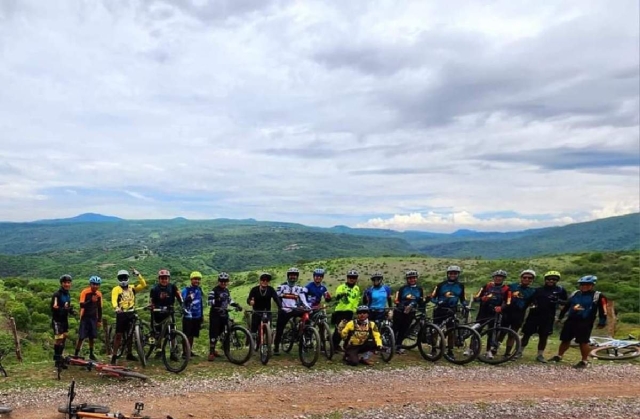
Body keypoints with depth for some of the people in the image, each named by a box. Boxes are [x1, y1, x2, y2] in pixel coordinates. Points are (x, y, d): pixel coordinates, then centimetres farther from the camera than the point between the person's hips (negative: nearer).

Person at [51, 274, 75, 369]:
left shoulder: (68, 294, 10)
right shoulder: (56, 294, -16)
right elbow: (53, 308, -20)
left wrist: (71, 311, 0)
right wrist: (64, 309, -32)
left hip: (65, 319, 8)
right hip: (57, 320, -8)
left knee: (64, 338, 12)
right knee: (59, 339, -9)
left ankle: (59, 357, 25)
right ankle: (57, 361, -2)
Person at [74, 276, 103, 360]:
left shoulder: (99, 294, 1)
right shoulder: (84, 292, -12)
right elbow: (82, 305, -21)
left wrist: (99, 320, 10)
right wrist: (91, 300, -35)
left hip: (93, 317, 4)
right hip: (85, 317, -4)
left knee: (92, 337, 7)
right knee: (81, 337, -6)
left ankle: (91, 354, 19)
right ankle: (76, 354, 3)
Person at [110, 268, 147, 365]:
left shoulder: (132, 288, 10)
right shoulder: (116, 289, -2)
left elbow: (144, 285, 1)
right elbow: (114, 300, -19)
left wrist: (138, 275, -6)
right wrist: (116, 308, -39)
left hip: (131, 314, 4)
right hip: (121, 314, -4)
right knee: (118, 335, -4)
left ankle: (129, 354, 24)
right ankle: (114, 356, 2)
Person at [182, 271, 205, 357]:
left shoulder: (199, 290, 10)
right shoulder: (186, 290, -8)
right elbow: (182, 301, -18)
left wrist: (202, 315, 20)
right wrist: (188, 298, -39)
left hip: (197, 317, 6)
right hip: (188, 317, -6)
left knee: (192, 335, 13)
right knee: (186, 335, -3)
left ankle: (190, 351, 23)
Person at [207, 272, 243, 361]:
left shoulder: (227, 290, 11)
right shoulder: (214, 290, -12)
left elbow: (230, 300, 22)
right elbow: (209, 302, -19)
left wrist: (237, 305, 7)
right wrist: (217, 300, -35)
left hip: (224, 314, 7)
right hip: (215, 314, -7)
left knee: (219, 332, 14)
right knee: (213, 333, -7)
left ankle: (213, 349, 29)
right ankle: (211, 353, -3)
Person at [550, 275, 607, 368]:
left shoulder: (598, 296, -3)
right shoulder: (574, 294, 13)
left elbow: (603, 310, -5)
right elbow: (566, 306, 19)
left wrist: (602, 322, -10)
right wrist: (560, 317, 21)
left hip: (585, 323, -5)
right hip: (571, 320, 5)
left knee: (583, 342, -3)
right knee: (565, 340, 11)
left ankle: (585, 361, 10)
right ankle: (559, 356, 24)